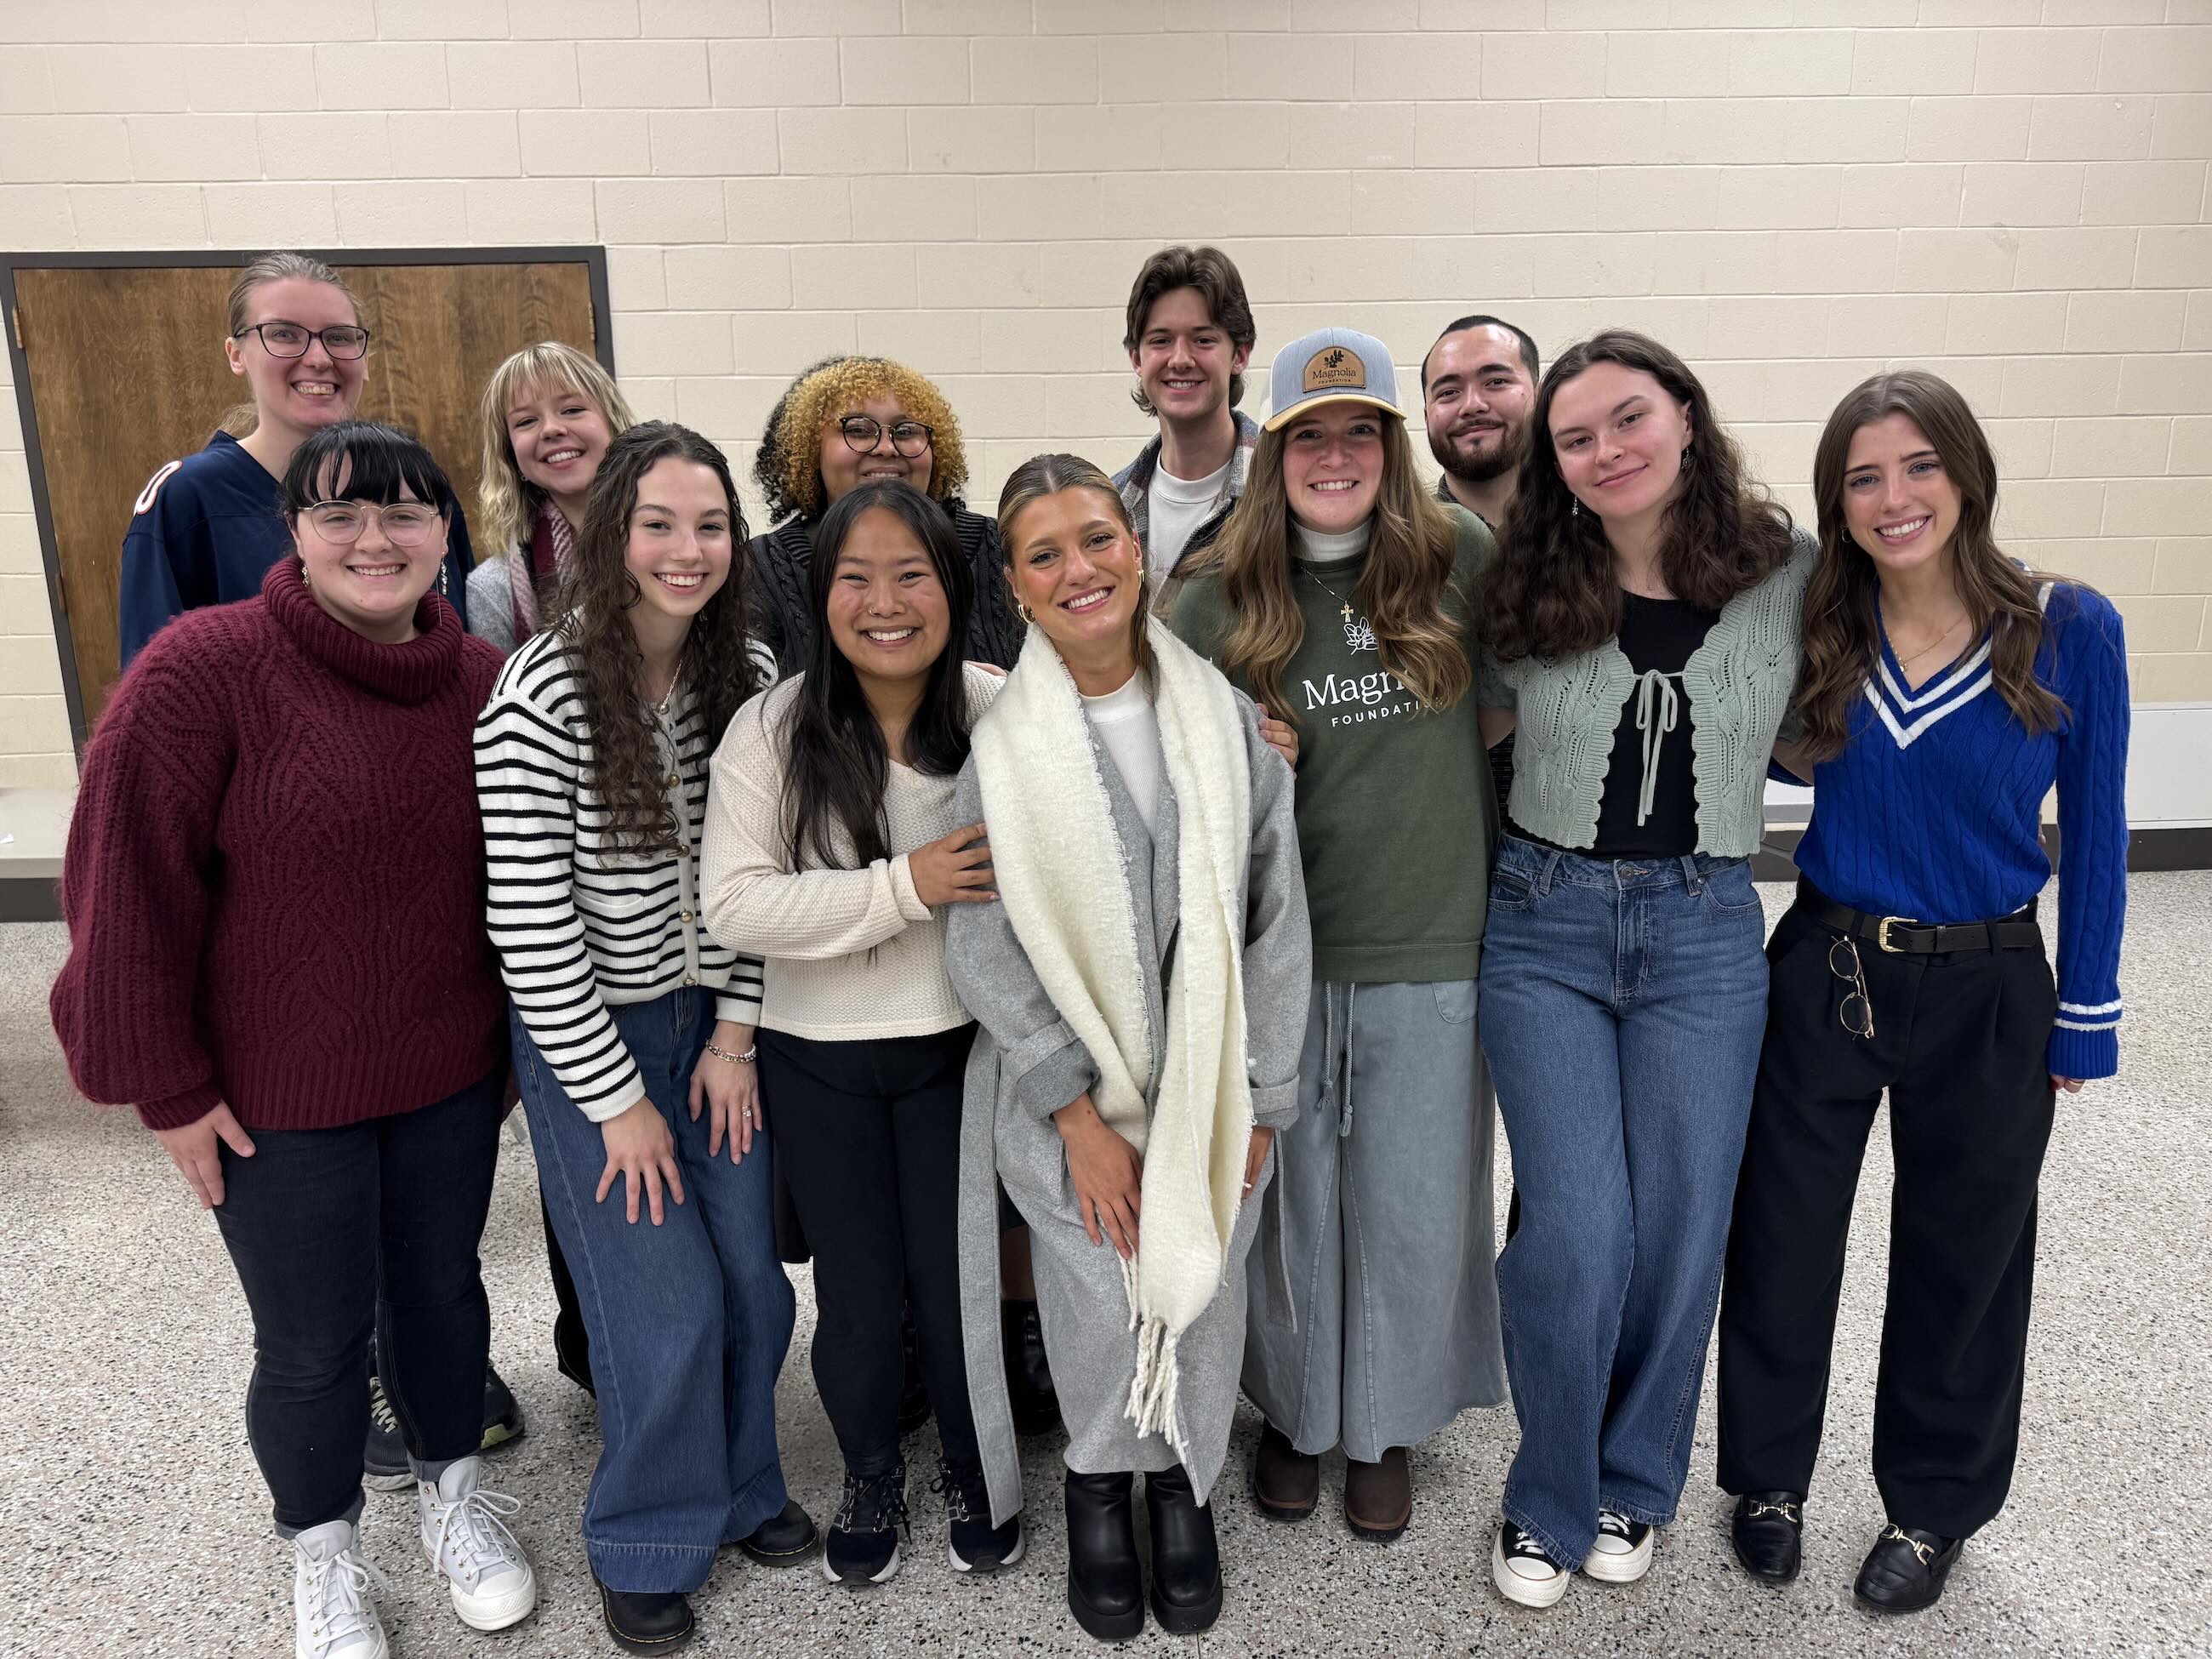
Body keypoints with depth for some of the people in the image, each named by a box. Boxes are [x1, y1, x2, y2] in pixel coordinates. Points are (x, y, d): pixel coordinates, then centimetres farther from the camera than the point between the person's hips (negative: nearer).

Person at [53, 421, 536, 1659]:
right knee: (313, 1340, 13)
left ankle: (454, 1489, 46)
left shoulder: (484, 682, -3)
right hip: (277, 1094, -3)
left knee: (444, 1286, 21)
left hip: (451, 1074, 4)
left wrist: (514, 1032, 11)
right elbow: (129, 885, -14)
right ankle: (325, 1551, 40)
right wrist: (169, 1084, -11)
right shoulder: (203, 670, -17)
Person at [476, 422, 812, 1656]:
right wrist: (618, 1101, -13)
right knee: (668, 1309, 2)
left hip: (716, 1019, 5)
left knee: (754, 1281, 10)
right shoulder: (541, 700, -21)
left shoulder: (749, 679, -5)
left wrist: (734, 1037, -1)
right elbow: (531, 928, -19)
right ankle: (649, 1542, 30)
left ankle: (740, 1484, 39)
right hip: (591, 1036, -4)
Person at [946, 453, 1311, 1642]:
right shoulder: (1001, 747, -7)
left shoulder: (1225, 718, -3)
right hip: (1067, 1097, -1)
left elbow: (1277, 917, 0)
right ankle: (1102, 1488, 34)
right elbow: (980, 947, -7)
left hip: (1213, 1093, 2)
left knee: (1202, 1304, 11)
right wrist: (1079, 1113, -11)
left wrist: (1258, 1098, -2)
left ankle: (1182, 1486, 41)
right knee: (1103, 1314, 2)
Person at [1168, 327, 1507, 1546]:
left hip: (1433, 945, 0)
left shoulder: (1462, 559, -3)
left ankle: (1388, 1425, 38)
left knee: (1413, 1204, 13)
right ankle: (1294, 1411, 40)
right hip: (1279, 950, 0)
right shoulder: (1218, 599, -2)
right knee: (1288, 1195, 14)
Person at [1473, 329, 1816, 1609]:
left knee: (1679, 1233, 10)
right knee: (1579, 1236, -2)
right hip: (1547, 925, -1)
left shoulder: (1791, 575, -1)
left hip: (1705, 931, 1)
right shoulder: (1525, 591, -2)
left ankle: (1635, 1483, 36)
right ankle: (1550, 1500, 24)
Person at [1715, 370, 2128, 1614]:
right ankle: (1771, 1476, 36)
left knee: (1960, 1259, 15)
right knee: (1782, 1239, 12)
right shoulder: (1814, 634, -4)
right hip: (1823, 975, 2)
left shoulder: (2070, 629, -10)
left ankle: (1935, 1504, 40)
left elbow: (2094, 836, -4)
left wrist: (2086, 1018, -1)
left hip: (1985, 994, -1)